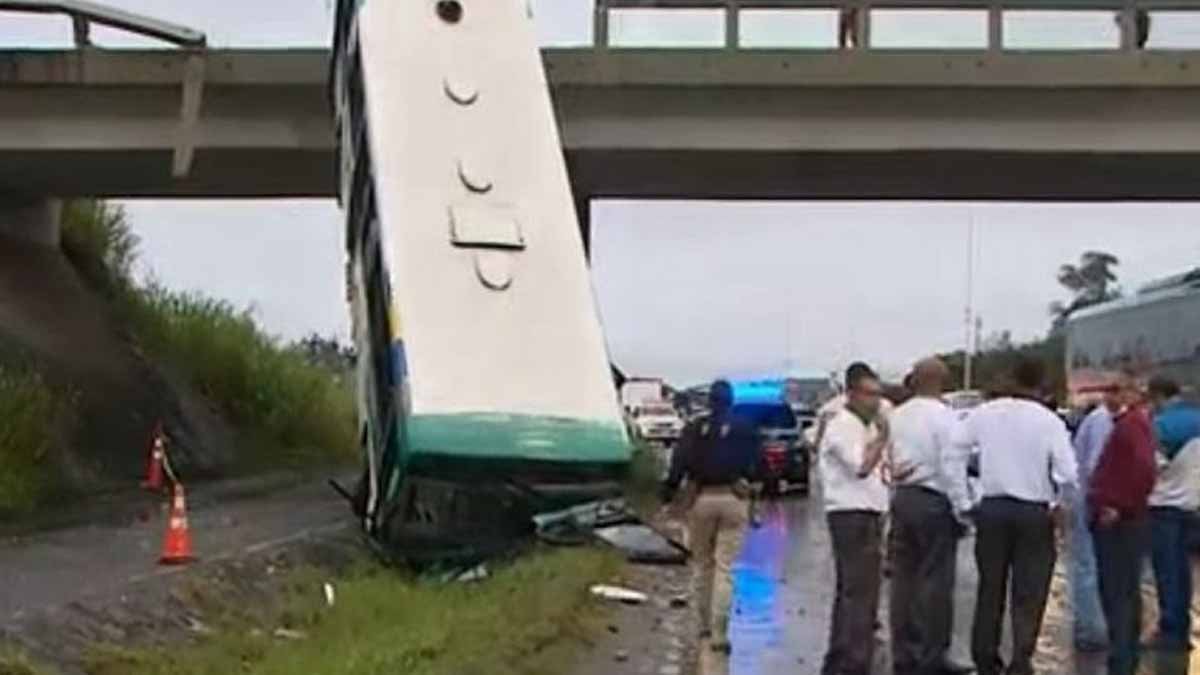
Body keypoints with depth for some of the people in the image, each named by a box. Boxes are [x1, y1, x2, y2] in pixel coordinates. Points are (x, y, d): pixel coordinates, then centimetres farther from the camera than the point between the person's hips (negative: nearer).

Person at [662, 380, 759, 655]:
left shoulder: (694, 429, 2)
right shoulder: (746, 430, 2)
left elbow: (678, 465, -4)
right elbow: (755, 466, 1)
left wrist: (667, 497, -3)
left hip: (701, 499, 1)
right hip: (734, 499, -1)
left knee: (702, 563, 16)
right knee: (725, 567, 0)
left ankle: (706, 624, 23)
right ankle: (718, 633, -6)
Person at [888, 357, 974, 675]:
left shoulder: (897, 416, 7)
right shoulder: (943, 416, -12)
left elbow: (888, 461, 6)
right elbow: (951, 467, -15)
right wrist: (963, 508, -9)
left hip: (902, 499, 6)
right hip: (934, 502, -6)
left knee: (904, 577, 11)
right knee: (935, 580, 0)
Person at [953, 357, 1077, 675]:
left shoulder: (985, 413, -2)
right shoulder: (1049, 421, -9)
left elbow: (952, 449, -1)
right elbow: (1068, 475, -12)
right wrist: (1056, 502, 6)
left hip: (992, 508, 3)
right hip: (1034, 512, -2)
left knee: (990, 588, 15)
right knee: (1029, 594, 5)